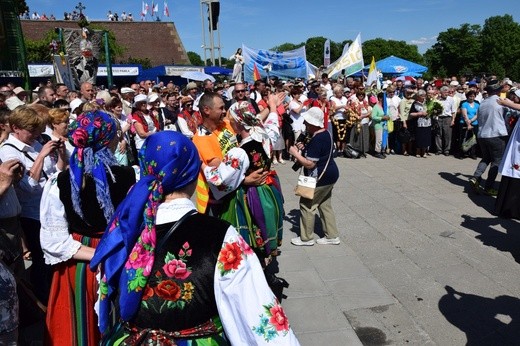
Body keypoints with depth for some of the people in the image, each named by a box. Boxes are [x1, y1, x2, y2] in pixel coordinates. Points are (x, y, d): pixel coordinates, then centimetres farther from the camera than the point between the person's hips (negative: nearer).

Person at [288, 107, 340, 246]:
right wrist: (304, 148, 7)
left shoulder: (317, 139, -24)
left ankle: (306, 238, 14)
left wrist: (295, 153, -14)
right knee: (325, 205, 17)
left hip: (321, 178, -10)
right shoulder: (325, 133, 8)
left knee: (306, 205, 2)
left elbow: (309, 163, -26)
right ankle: (332, 236, 25)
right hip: (328, 175, 10)